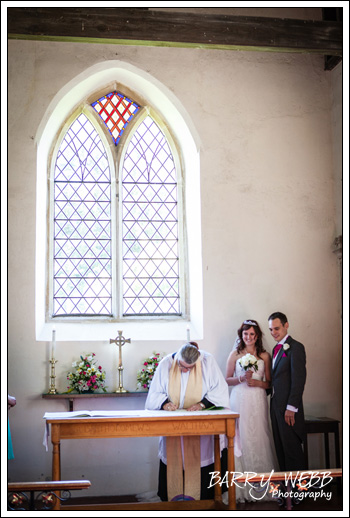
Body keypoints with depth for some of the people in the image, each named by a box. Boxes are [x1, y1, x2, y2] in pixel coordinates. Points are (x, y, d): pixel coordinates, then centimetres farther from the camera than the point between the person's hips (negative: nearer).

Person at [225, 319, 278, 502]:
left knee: (259, 438, -3)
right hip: (239, 400, -1)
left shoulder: (264, 356, 8)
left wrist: (256, 382, -9)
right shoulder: (235, 354, 6)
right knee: (241, 438, -5)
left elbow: (269, 383, 8)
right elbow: (227, 379, 6)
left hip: (258, 401, 1)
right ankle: (243, 486, 2)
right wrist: (241, 379, -10)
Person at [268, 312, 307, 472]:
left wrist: (291, 407, -19)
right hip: (276, 405, 8)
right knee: (280, 448, 11)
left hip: (288, 408, -8)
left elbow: (298, 380, -16)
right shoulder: (276, 348, 16)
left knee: (292, 448, -3)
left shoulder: (295, 347, -10)